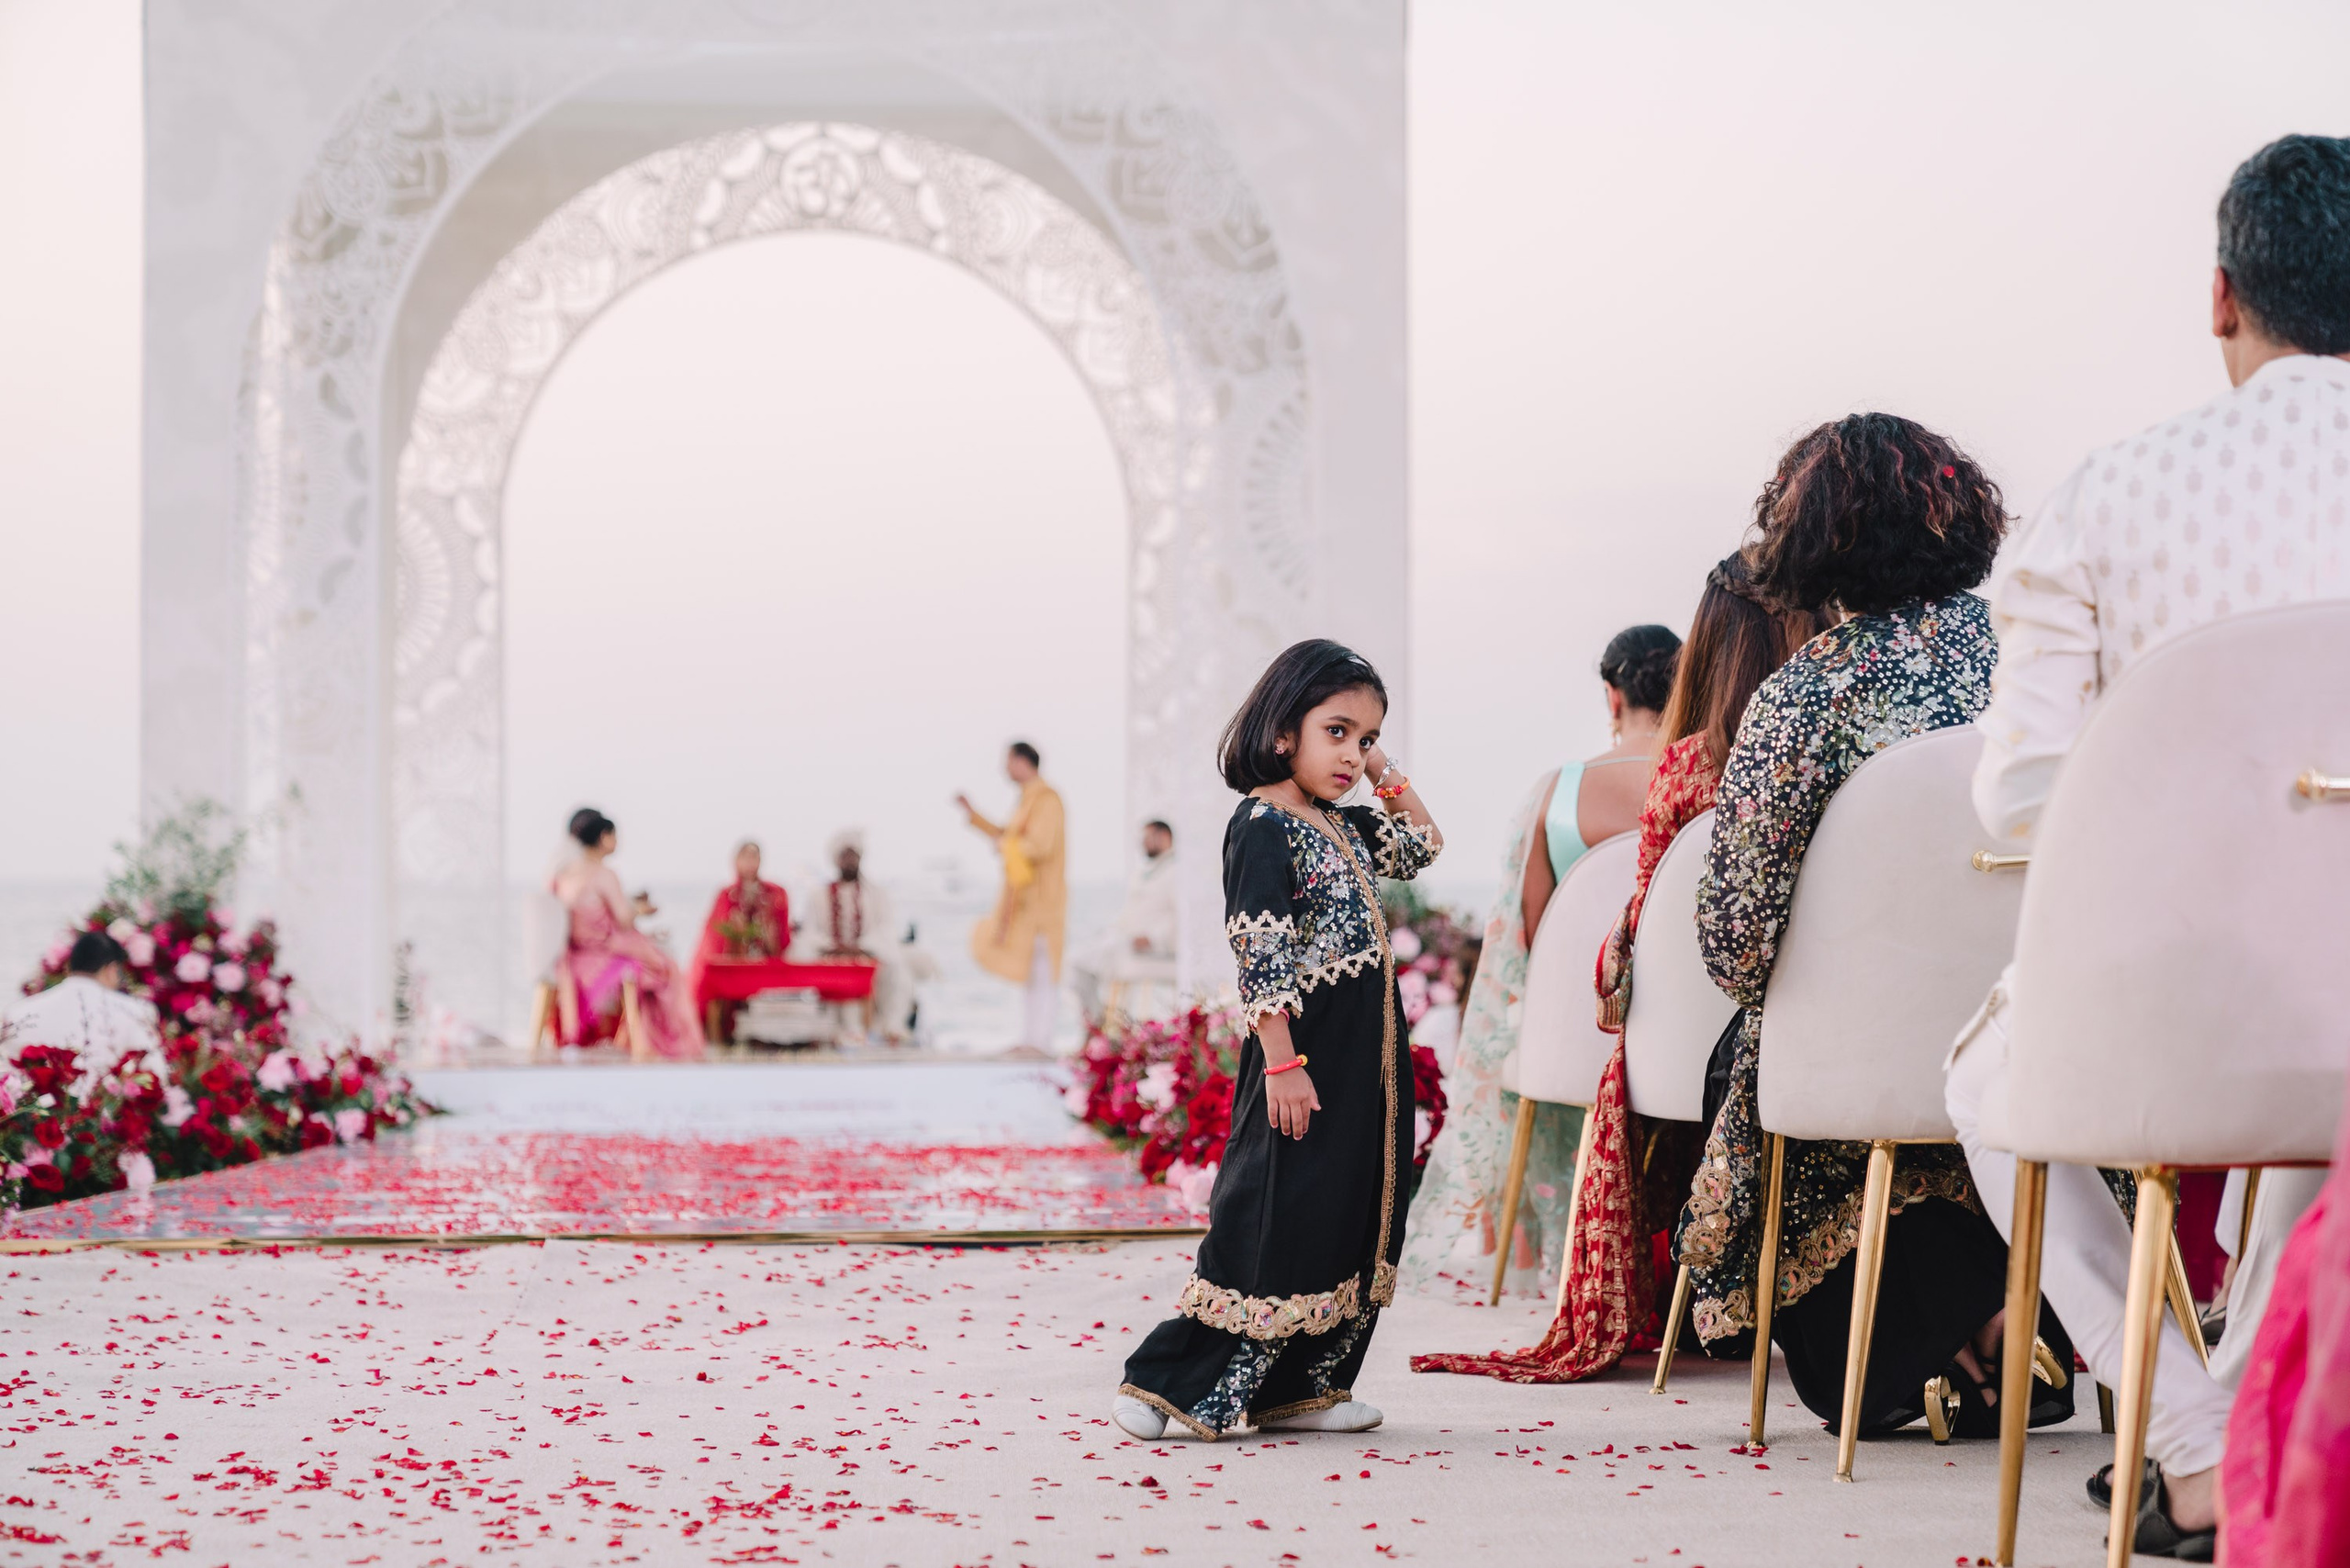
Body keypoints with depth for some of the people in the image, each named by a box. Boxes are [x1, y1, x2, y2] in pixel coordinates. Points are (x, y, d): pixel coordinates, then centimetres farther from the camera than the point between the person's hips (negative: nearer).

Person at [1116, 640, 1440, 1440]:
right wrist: (1281, 1062, -22)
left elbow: (1420, 849, 30)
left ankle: (1295, 1389, 17)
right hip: (1306, 1062, -9)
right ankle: (1170, 1389, -3)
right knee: (1273, 1228, -9)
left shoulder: (1337, 827, 14)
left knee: (1350, 1224, 11)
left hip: (1368, 1069, 9)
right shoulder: (1262, 826, -12)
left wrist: (1389, 780, 16)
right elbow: (1259, 955, -18)